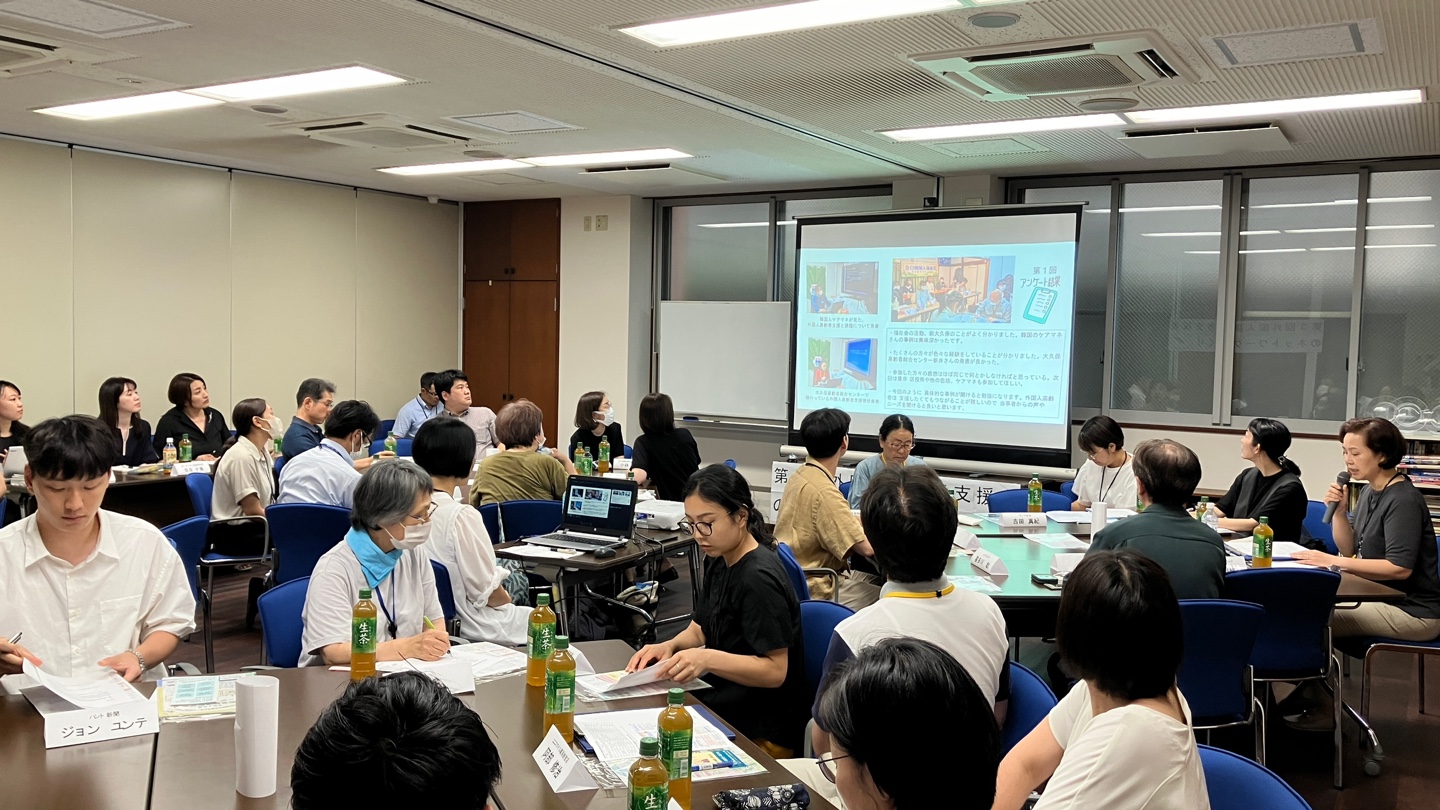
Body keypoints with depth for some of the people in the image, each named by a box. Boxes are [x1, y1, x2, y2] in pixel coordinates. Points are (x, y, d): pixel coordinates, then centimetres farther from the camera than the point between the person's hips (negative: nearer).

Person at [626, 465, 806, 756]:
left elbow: (775, 671, -21)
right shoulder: (718, 562, 7)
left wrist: (709, 659, -33)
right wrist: (671, 646, -4)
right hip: (722, 705, 8)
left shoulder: (759, 578, -20)